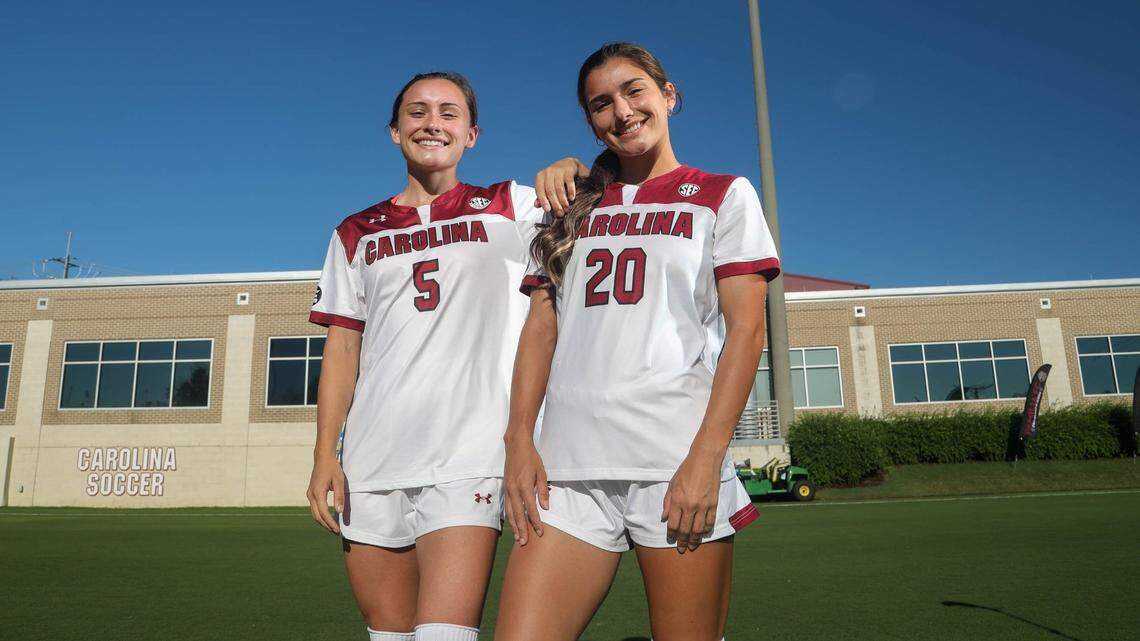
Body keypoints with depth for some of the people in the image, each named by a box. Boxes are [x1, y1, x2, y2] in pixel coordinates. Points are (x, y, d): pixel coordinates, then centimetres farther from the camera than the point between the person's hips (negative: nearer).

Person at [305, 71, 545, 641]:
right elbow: (342, 348, 11)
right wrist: (325, 455, 3)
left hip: (468, 458, -3)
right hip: (371, 464, 3)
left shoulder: (510, 209, 8)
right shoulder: (356, 234, 15)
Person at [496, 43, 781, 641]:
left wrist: (707, 455, -11)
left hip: (678, 463, -2)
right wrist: (519, 439, -1)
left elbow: (746, 327, 0)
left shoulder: (724, 196, 11)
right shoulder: (573, 210, 20)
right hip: (569, 463, 3)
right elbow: (540, 328, 13)